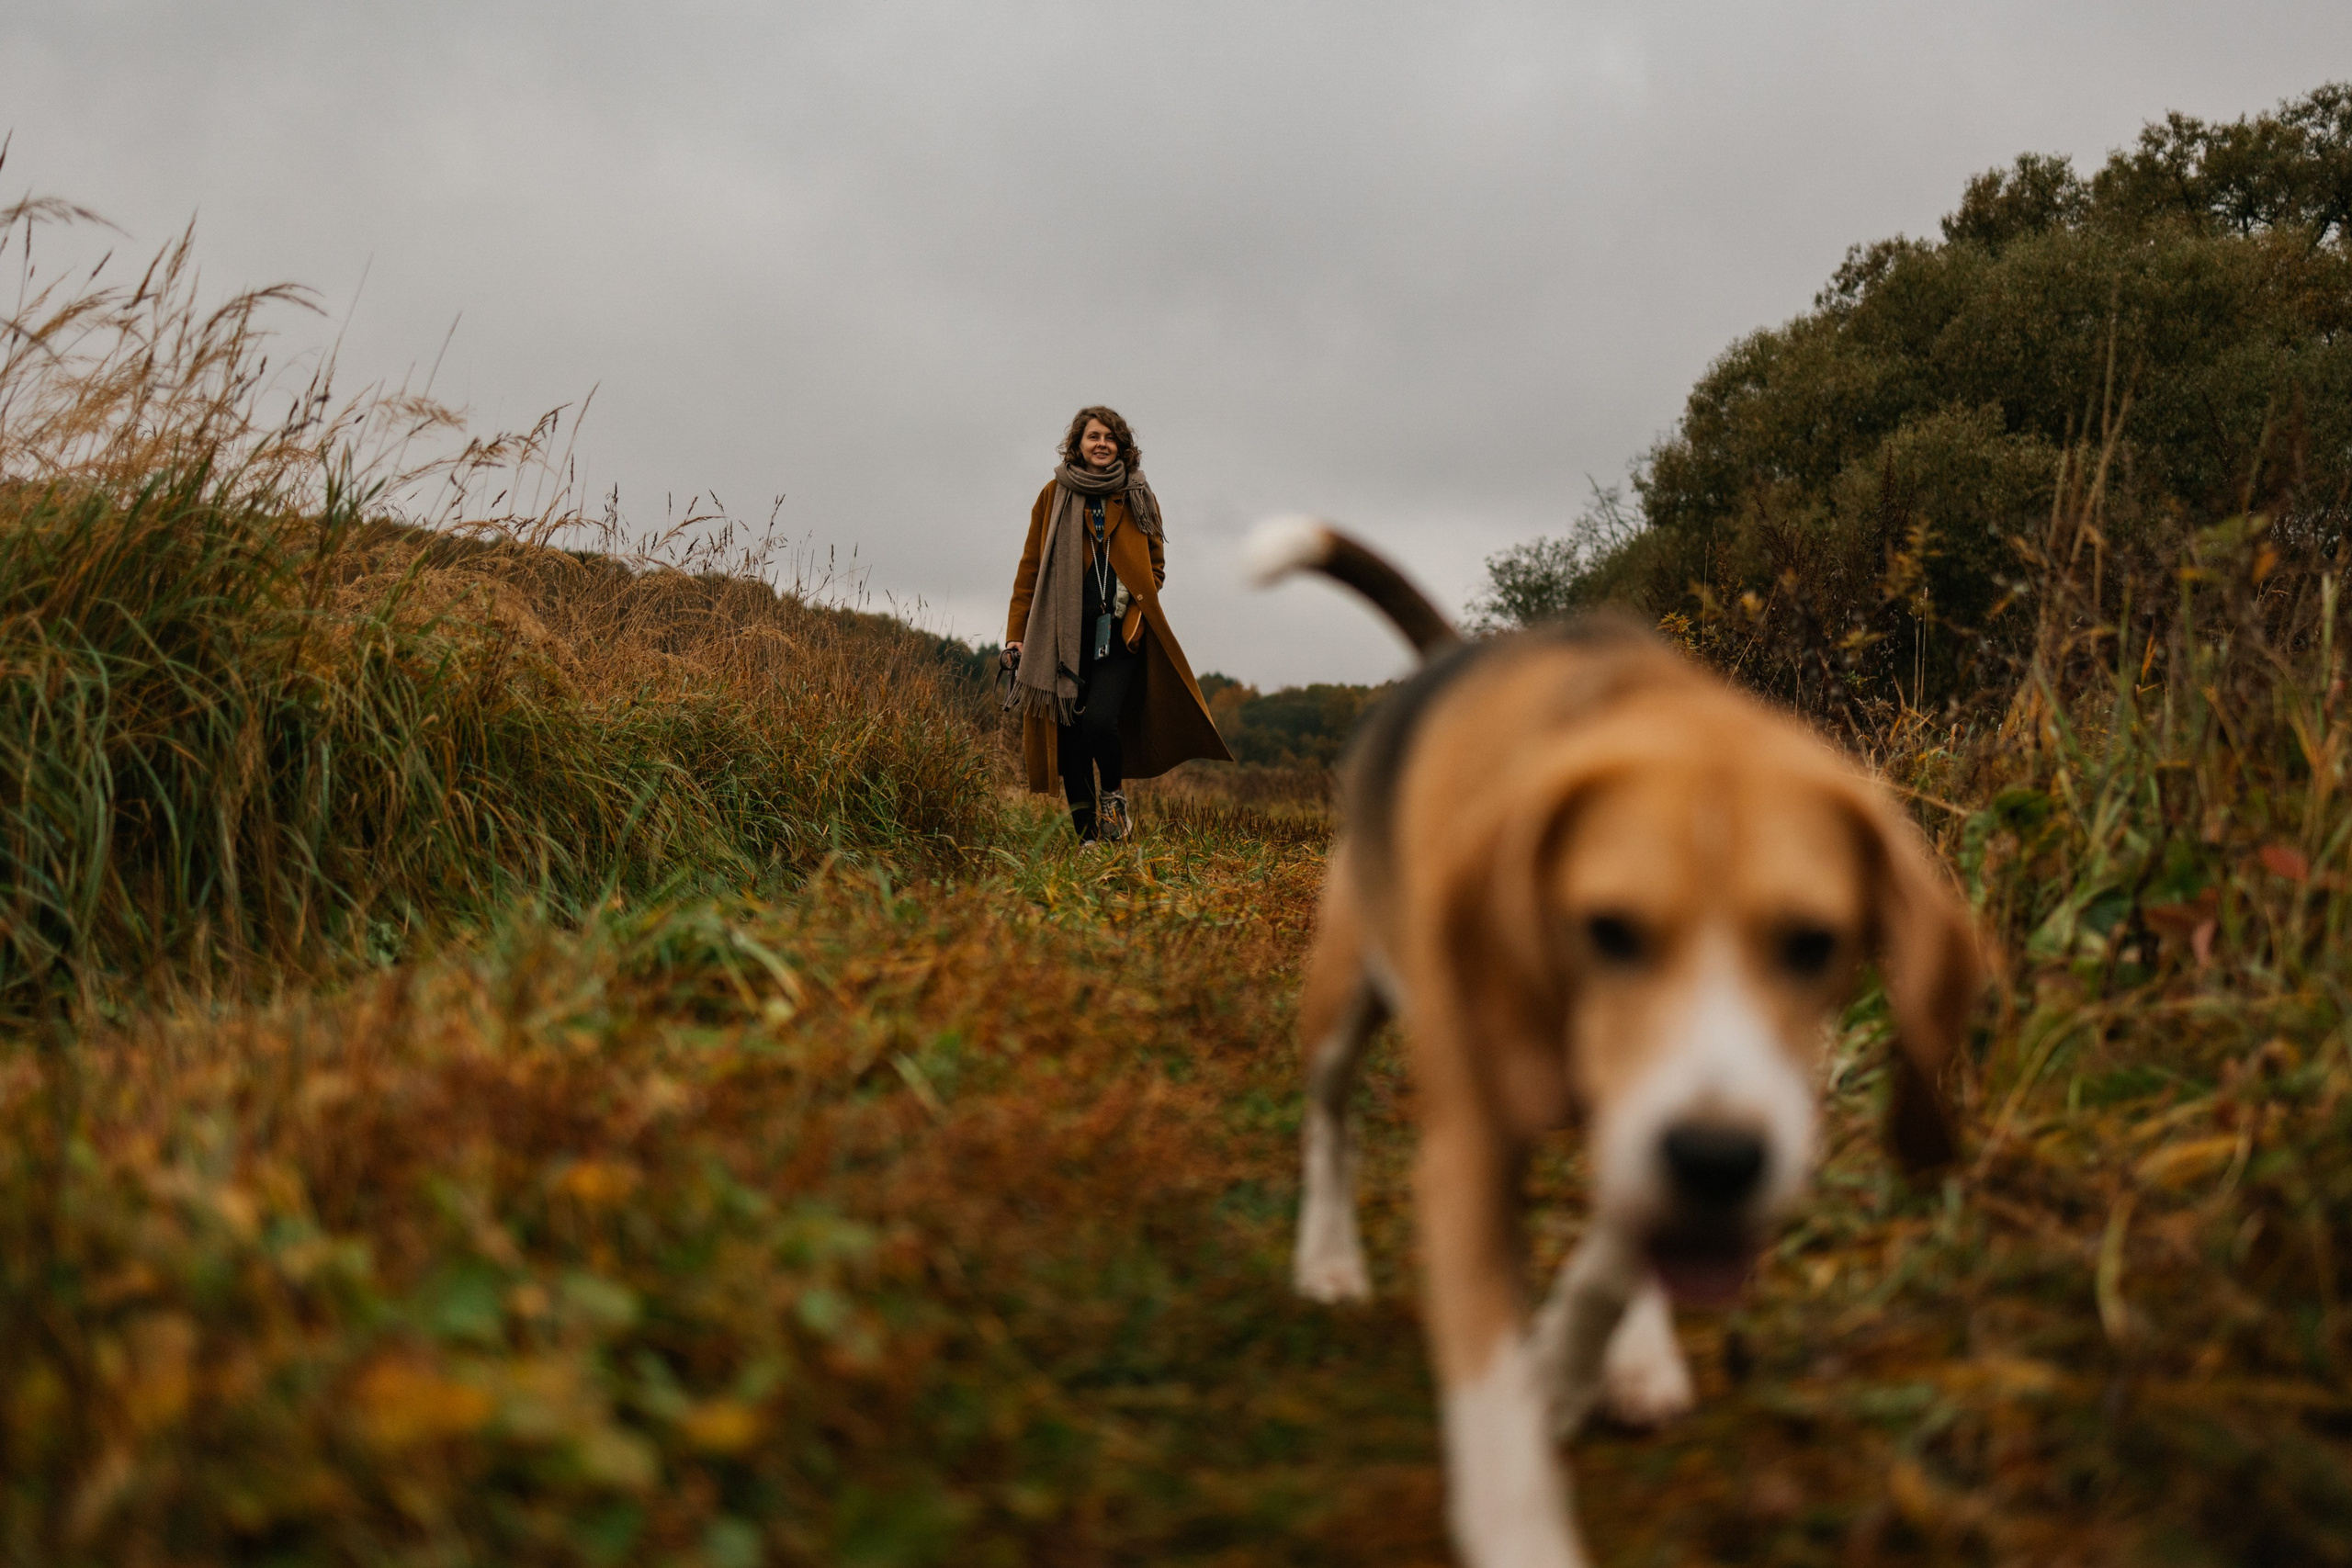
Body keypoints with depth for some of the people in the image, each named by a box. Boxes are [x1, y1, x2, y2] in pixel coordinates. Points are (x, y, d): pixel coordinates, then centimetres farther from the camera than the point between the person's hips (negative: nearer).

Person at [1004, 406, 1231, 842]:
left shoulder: (1138, 499, 9)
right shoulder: (1054, 497, 8)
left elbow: (1156, 567, 19)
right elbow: (1029, 571, 9)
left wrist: (1133, 594, 0)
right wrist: (1016, 636, 4)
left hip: (1120, 633, -1)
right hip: (1063, 634, 1)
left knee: (1099, 720, -20)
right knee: (1067, 732, -1)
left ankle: (1114, 795, 9)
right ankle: (1087, 836, 9)